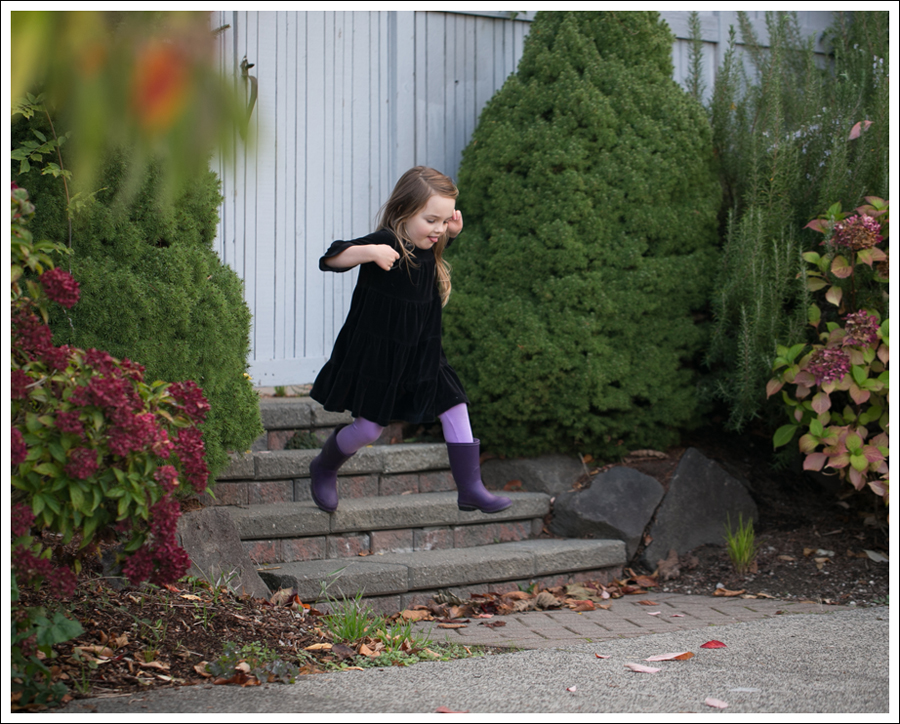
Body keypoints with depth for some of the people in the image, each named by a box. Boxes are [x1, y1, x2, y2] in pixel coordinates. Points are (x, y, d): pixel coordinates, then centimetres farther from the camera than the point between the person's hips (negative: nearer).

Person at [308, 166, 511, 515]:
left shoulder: (428, 248, 2)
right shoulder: (387, 243, -21)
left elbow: (441, 238, 28)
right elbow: (330, 259, -27)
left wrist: (453, 230, 4)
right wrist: (371, 251, -44)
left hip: (421, 356, 7)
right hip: (376, 356, -6)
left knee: (456, 410, -3)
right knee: (369, 428, 4)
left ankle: (470, 488, 3)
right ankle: (324, 468, 32)